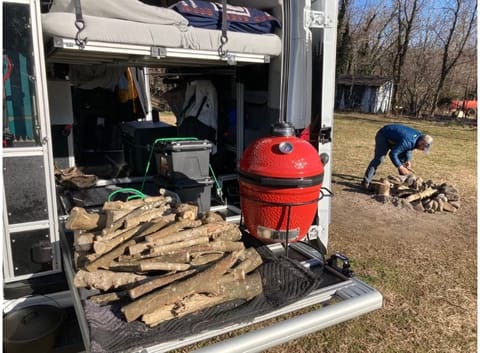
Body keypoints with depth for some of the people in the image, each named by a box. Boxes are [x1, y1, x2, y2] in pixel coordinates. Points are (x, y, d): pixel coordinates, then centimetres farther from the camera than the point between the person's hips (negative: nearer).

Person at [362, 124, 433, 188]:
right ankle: (366, 182, -24)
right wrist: (401, 168, -30)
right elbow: (392, 154, -37)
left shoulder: (419, 136, -10)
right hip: (383, 136, -9)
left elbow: (409, 148, 8)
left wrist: (408, 160, -7)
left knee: (403, 157, 6)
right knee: (379, 158, -21)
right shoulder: (407, 141, -37)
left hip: (394, 137, 9)